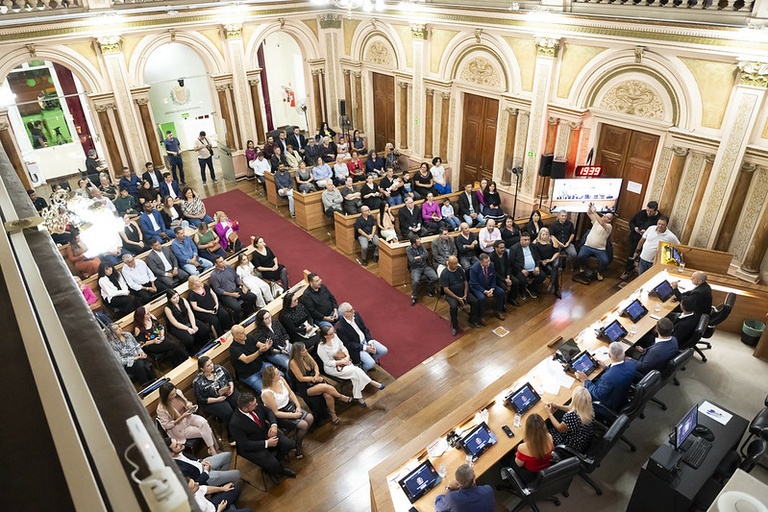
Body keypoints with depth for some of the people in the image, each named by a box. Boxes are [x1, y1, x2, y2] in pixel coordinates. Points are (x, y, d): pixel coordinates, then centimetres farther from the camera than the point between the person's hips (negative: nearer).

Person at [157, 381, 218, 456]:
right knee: (204, 432, -19)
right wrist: (182, 417, -26)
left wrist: (189, 406, -15)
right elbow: (167, 425, -17)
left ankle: (212, 449, -17)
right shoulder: (161, 409, -24)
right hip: (180, 428, -4)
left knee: (204, 422, -26)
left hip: (188, 417, 4)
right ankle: (212, 450, 1)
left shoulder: (178, 392, -11)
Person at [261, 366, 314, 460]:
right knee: (304, 424, -17)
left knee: (310, 418, -5)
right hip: (279, 416, -7)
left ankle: (298, 438, 16)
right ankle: (298, 447, 8)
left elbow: (290, 392, 4)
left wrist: (298, 406, -7)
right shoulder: (267, 393, -31)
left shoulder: (281, 379, -11)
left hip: (290, 406, 7)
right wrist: (293, 415, -21)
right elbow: (276, 413, -23)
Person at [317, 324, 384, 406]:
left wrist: (347, 356, -12)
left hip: (343, 360, 5)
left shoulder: (334, 336, -9)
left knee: (355, 375, -21)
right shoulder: (321, 348, -25)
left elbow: (342, 347, 5)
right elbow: (328, 363, -18)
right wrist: (342, 362, -21)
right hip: (331, 367, -5)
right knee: (355, 371, -22)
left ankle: (358, 397, -10)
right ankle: (371, 382, -4)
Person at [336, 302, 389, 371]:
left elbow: (365, 329, 3)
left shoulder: (356, 315, -8)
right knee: (371, 364, -20)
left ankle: (371, 358, 22)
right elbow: (348, 344, -18)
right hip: (356, 347, -6)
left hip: (366, 340, 7)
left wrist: (370, 341, -10)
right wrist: (365, 348, -20)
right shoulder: (340, 328, -26)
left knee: (384, 350, -2)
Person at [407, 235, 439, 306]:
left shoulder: (421, 246, 4)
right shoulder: (408, 250, -9)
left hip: (425, 266, 4)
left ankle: (429, 290, 11)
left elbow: (426, 255, -7)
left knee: (435, 278, -20)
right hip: (415, 268, -4)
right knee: (415, 281, -33)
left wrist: (418, 257, -13)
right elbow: (412, 261, -17)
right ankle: (414, 297, -7)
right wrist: (422, 257, -7)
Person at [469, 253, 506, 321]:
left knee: (501, 292, -13)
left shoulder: (491, 265, -11)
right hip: (477, 287, -5)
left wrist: (492, 289, -13)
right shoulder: (474, 269, -25)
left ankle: (497, 311, 10)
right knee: (481, 297, -33)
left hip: (489, 286, 5)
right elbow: (474, 284, -20)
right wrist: (485, 291, -25)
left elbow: (493, 278, 2)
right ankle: (481, 316, -9)